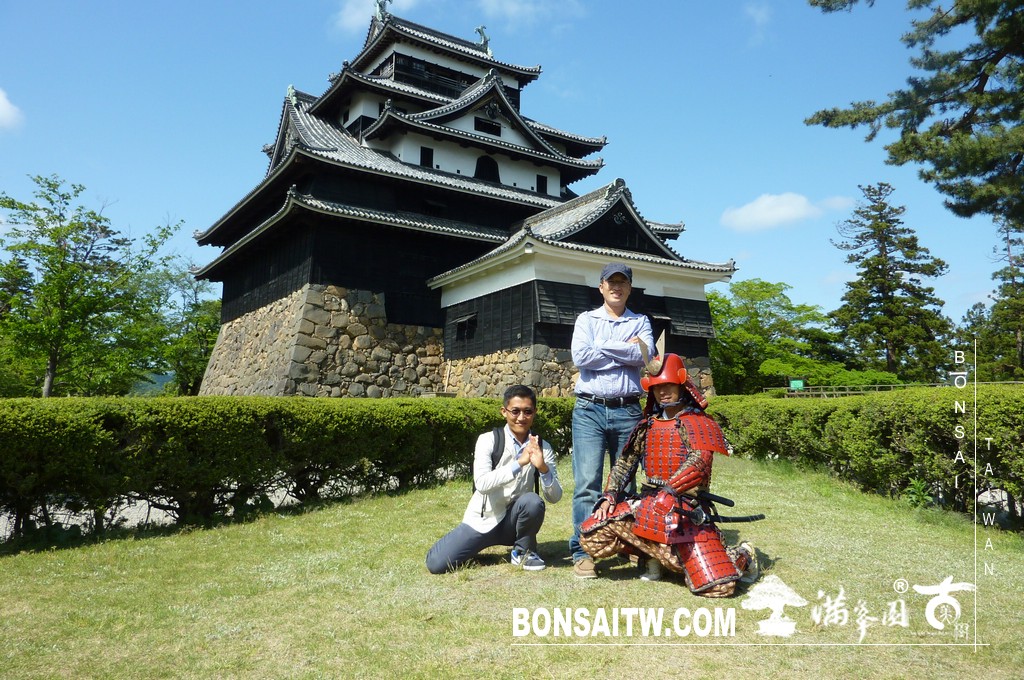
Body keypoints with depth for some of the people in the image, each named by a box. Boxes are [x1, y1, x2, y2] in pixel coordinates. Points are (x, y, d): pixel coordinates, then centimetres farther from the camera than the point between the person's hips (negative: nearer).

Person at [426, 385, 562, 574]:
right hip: (483, 520, -1)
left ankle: (523, 551, -2)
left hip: (514, 522, 1)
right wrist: (519, 462, -35)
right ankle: (482, 544, 15)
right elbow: (482, 483, -26)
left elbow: (554, 497, -9)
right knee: (436, 564, -15)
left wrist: (543, 468, -28)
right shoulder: (488, 440, -12)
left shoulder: (542, 448, -4)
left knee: (533, 501, -31)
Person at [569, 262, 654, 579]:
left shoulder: (641, 322, 14)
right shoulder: (586, 319, 11)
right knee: (587, 483, -7)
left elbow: (645, 354, -7)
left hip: (627, 411, 2)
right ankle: (582, 552, -3)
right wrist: (626, 351, -4)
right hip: (589, 410, -1)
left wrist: (603, 347, -7)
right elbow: (580, 357, -7)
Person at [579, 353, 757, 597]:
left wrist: (667, 495, -30)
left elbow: (698, 462, -18)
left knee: (716, 586, -17)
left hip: (685, 508, -5)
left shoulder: (698, 423, -1)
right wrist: (610, 495, -2)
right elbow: (624, 463, 14)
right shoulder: (648, 425, 16)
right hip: (648, 504, 5)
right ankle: (652, 554, 10)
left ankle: (741, 556, 20)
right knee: (592, 535, -14)